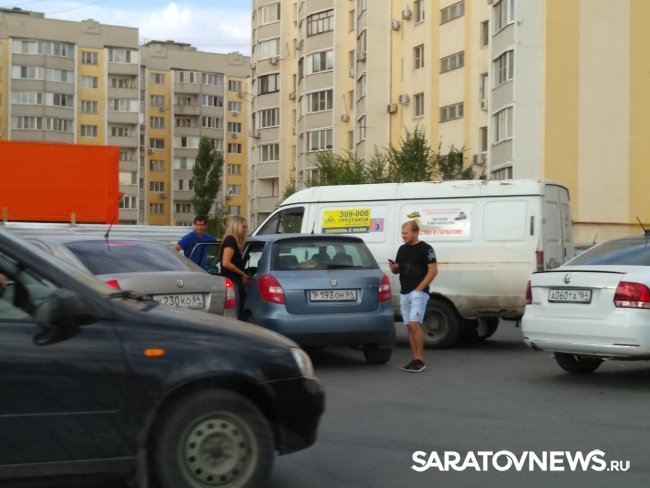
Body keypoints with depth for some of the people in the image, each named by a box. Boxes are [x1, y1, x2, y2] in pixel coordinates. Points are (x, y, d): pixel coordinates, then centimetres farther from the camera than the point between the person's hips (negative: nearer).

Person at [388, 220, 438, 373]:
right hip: (404, 293, 7)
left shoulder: (425, 249, -6)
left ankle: (420, 360, -12)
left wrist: (419, 288, -15)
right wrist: (394, 267, -3)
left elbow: (433, 270, -11)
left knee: (415, 325, -16)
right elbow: (397, 271, 22)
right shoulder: (402, 249, 14)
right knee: (410, 327, 6)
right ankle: (415, 360, 10)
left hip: (418, 293, -7)